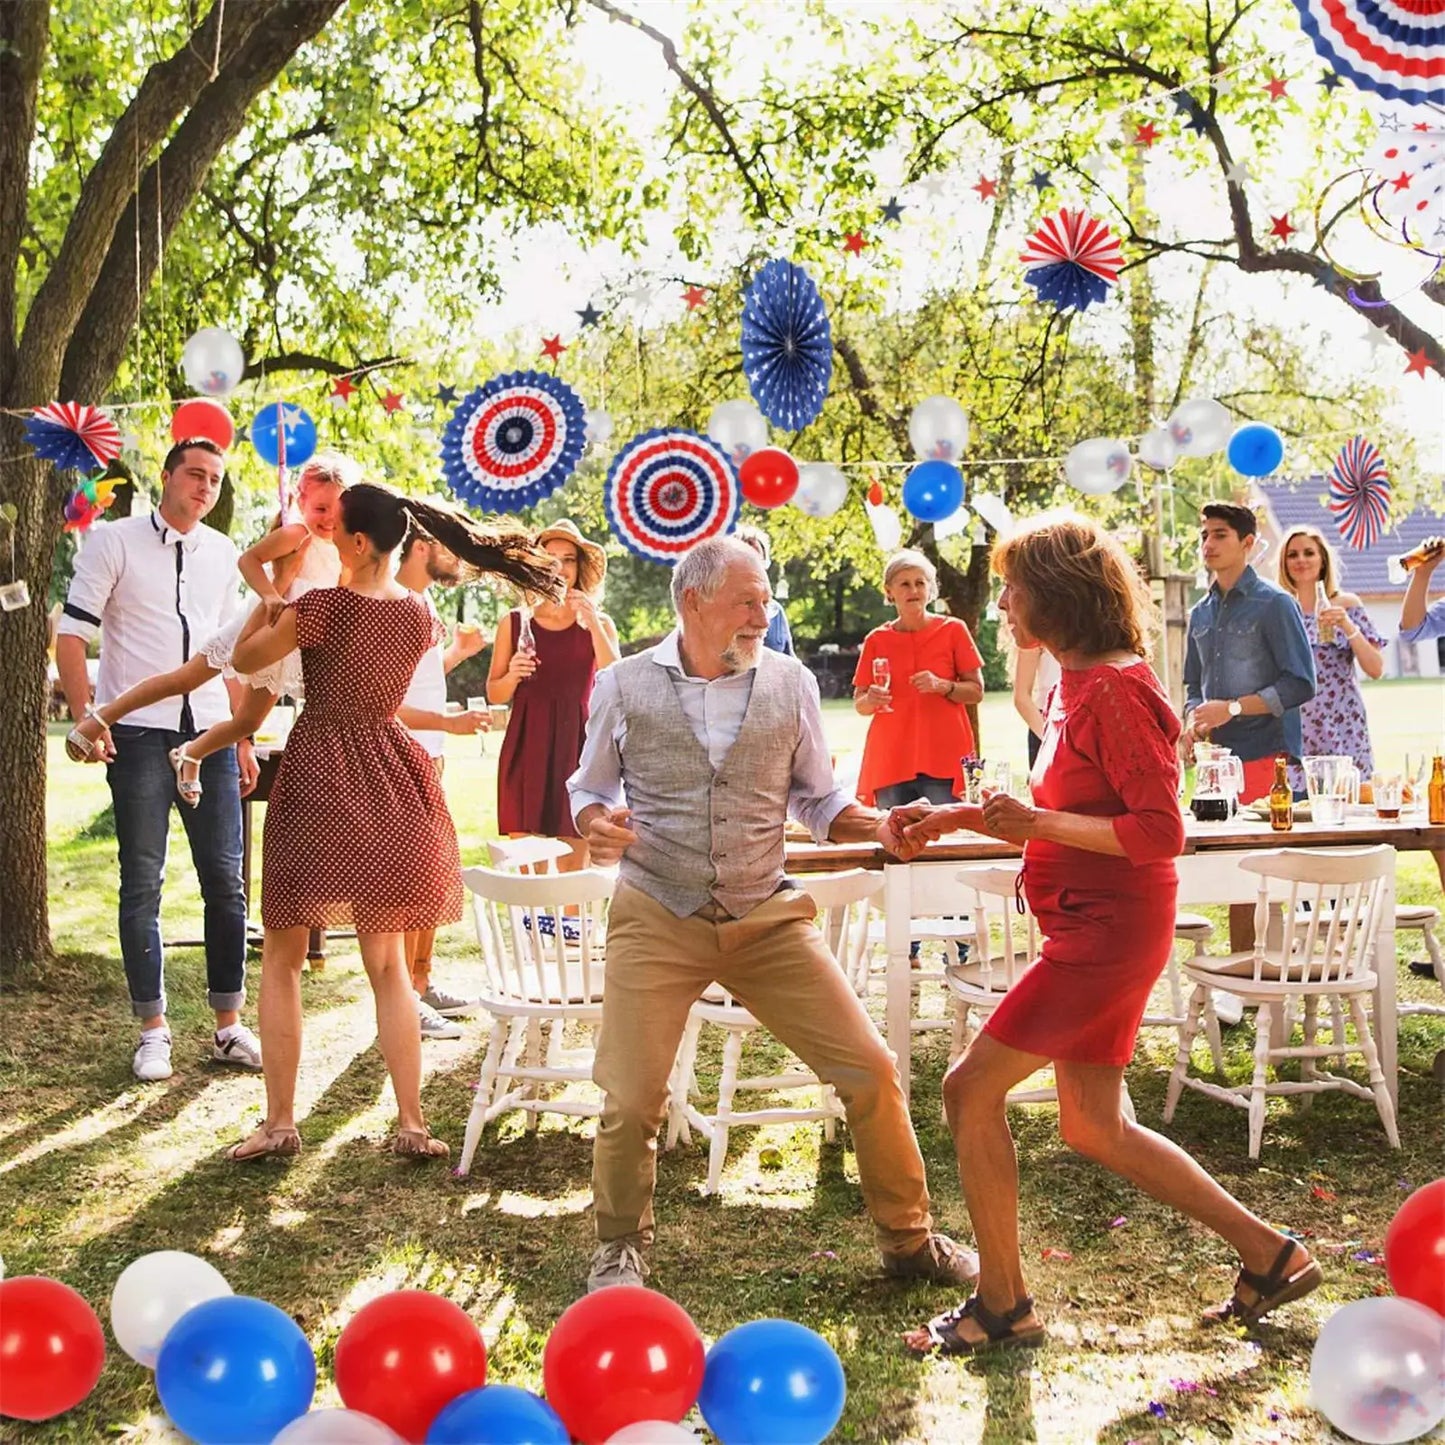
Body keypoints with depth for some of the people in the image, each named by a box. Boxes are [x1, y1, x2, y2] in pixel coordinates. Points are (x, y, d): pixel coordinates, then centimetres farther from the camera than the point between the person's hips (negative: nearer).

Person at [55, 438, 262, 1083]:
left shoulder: (222, 553, 14)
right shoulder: (114, 541, 0)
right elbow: (71, 632, -4)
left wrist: (243, 739, 16)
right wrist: (86, 719, -15)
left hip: (209, 733, 4)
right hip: (139, 733, -4)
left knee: (226, 882, 4)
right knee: (142, 884, 0)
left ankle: (229, 1025, 14)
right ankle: (153, 1031, 9)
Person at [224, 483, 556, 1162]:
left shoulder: (324, 607, -15)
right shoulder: (420, 614, 3)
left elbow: (245, 659, -3)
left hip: (317, 781, -5)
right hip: (389, 797, 5)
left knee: (281, 959, 8)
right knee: (387, 963, 12)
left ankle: (279, 1122, 8)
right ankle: (411, 1124, 8)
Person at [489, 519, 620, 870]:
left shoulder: (599, 624, 6)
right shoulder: (515, 623, 7)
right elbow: (495, 694, 11)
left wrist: (593, 623, -14)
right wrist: (513, 675, -10)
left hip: (577, 748, 0)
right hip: (527, 749, 0)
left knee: (573, 865, 0)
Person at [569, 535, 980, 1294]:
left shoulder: (791, 682, 0)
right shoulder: (624, 685, -3)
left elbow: (818, 800, 9)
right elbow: (589, 790, 10)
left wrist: (878, 824, -11)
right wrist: (598, 825, -14)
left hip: (769, 917, 2)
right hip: (657, 919, -1)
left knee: (869, 1070, -1)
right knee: (631, 1100, -2)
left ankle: (909, 1238, 19)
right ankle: (620, 1247, 26)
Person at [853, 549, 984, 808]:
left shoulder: (953, 630, 5)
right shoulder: (876, 640, 9)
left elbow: (976, 692, 5)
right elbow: (859, 704, 12)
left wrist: (942, 686, -13)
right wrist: (871, 700, -11)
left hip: (944, 760, -2)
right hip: (890, 762, 2)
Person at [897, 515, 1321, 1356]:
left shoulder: (1115, 691, -18)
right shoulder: (1077, 684, 11)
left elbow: (1160, 831, -21)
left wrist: (1038, 823, -24)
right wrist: (963, 817, 12)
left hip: (1108, 931, -10)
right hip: (1094, 929, 10)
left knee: (973, 1089, -6)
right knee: (1096, 1127, 15)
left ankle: (1002, 1306, 6)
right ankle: (1269, 1255, 24)